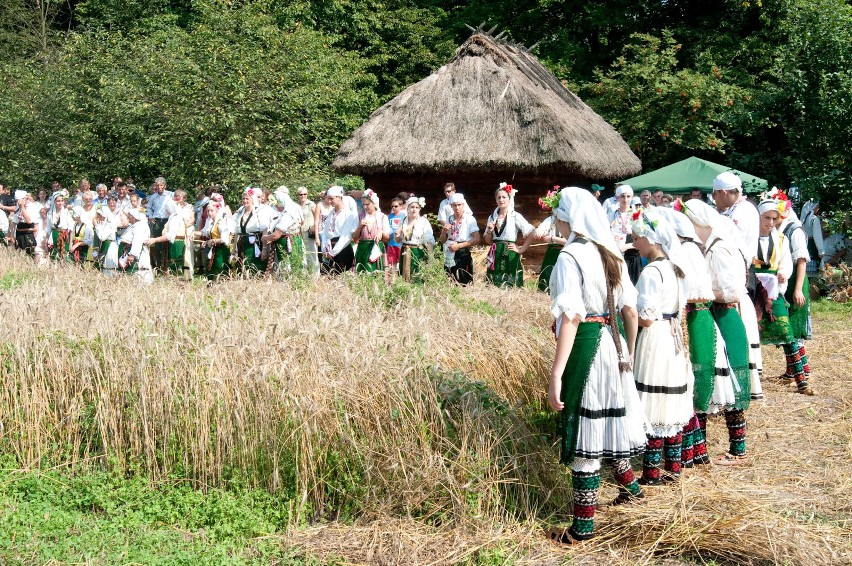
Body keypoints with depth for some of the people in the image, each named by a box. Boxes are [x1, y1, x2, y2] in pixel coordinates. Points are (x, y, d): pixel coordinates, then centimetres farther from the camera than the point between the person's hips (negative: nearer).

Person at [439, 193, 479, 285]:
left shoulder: (470, 219, -6)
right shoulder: (449, 220, 9)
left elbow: (476, 239, -12)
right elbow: (442, 241, 15)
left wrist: (459, 246, -17)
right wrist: (444, 231, -6)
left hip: (463, 254, -5)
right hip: (449, 256, 5)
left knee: (465, 284, -7)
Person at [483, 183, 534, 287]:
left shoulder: (515, 216, -5)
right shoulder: (492, 217, 11)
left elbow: (531, 234, -10)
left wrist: (521, 250, -9)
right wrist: (489, 231, -3)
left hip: (509, 255, -5)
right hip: (495, 256, 5)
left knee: (509, 286, -5)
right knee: (493, 286, 5)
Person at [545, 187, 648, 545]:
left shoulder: (571, 256, -15)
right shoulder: (611, 253, 9)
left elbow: (571, 316, -23)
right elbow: (630, 310, 11)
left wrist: (556, 374, -23)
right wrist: (629, 352, 23)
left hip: (584, 345, -8)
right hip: (612, 342, 8)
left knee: (582, 430, -1)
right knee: (607, 416, 26)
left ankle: (583, 526, 7)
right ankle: (629, 485, 44)